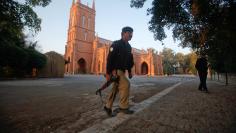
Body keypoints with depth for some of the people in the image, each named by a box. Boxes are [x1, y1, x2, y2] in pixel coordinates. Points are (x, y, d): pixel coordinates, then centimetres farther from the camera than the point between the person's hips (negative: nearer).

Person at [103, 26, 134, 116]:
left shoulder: (128, 46, 13)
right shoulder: (116, 44, -11)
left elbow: (130, 60, 19)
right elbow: (110, 58, -17)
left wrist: (129, 71, 14)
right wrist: (108, 73, -21)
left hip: (122, 70, 8)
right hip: (115, 70, -8)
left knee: (115, 89, 10)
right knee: (126, 85, -16)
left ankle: (108, 107, 23)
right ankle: (123, 107, -2)